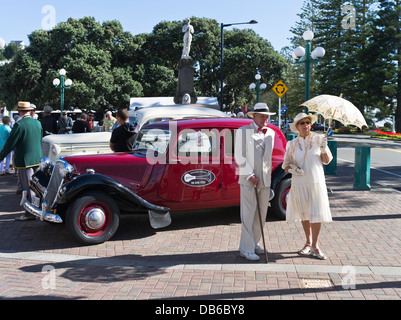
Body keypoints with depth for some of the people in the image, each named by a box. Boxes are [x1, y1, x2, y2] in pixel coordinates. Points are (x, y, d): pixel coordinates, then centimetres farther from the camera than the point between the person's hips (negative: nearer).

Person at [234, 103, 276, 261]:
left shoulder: (270, 133, 14)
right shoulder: (243, 131, -1)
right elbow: (239, 156, -7)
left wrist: (267, 177, 17)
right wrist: (250, 176, -13)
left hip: (265, 180, 6)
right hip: (248, 179, -5)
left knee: (261, 214, 9)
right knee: (248, 214, -5)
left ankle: (254, 243, 22)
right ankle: (246, 249, 1)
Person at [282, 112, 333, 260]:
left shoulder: (318, 139, -1)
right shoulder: (292, 144, 3)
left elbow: (327, 161, 4)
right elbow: (285, 164, 7)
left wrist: (324, 149, -14)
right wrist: (292, 169, -14)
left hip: (316, 182, -2)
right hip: (299, 183, 2)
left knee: (317, 214, -6)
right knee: (304, 214, 12)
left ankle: (315, 246, 4)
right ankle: (308, 243, 26)